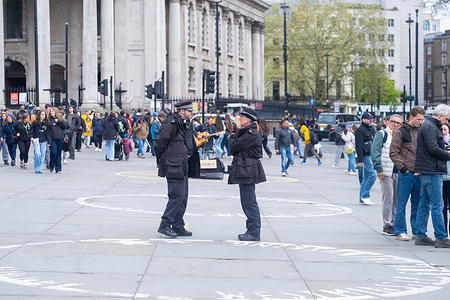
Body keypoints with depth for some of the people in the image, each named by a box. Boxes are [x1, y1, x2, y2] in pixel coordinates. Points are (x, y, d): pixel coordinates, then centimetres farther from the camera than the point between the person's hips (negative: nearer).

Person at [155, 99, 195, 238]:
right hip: (174, 168, -10)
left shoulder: (181, 124, 16)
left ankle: (178, 227, 17)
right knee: (177, 196, -10)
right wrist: (162, 160, -8)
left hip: (181, 168, 10)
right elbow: (160, 144, -16)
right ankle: (165, 225, -4)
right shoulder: (172, 124, -14)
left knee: (183, 197, 12)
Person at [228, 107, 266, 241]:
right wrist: (234, 138, 2)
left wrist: (232, 137, 3)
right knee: (247, 201, 13)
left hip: (248, 171, -11)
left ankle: (254, 232, -6)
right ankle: (252, 230, 19)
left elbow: (235, 146, -16)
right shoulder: (246, 132, 19)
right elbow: (234, 150, 19)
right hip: (244, 170, 11)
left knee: (249, 201, -8)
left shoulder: (251, 133, -14)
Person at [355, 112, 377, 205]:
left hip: (372, 155, 9)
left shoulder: (372, 129, 18)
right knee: (373, 174, -17)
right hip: (366, 156, -9)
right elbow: (359, 146, -14)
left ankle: (362, 199, 13)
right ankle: (365, 195, -9)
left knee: (366, 177, 9)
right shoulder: (360, 130, -10)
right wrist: (360, 160, -19)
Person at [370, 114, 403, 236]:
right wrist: (379, 169, -15)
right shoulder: (382, 134, -1)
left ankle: (394, 224, 15)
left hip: (399, 173, 6)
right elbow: (375, 152, -9)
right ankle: (387, 226, -2)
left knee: (397, 200, 7)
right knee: (388, 199, -7)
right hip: (386, 173, -6)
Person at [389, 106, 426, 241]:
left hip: (420, 174, 5)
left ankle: (417, 231, 17)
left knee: (417, 204, 10)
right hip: (406, 174, -5)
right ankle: (400, 231, 6)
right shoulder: (400, 132, -3)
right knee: (402, 204, 0)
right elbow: (393, 152, -5)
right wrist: (403, 167, -11)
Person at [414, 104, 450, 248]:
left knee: (424, 204, 12)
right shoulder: (429, 127, -13)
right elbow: (433, 149, -20)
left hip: (427, 171, 11)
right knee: (437, 205, -8)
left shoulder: (428, 126, 20)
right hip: (432, 171, -11)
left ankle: (421, 236, 16)